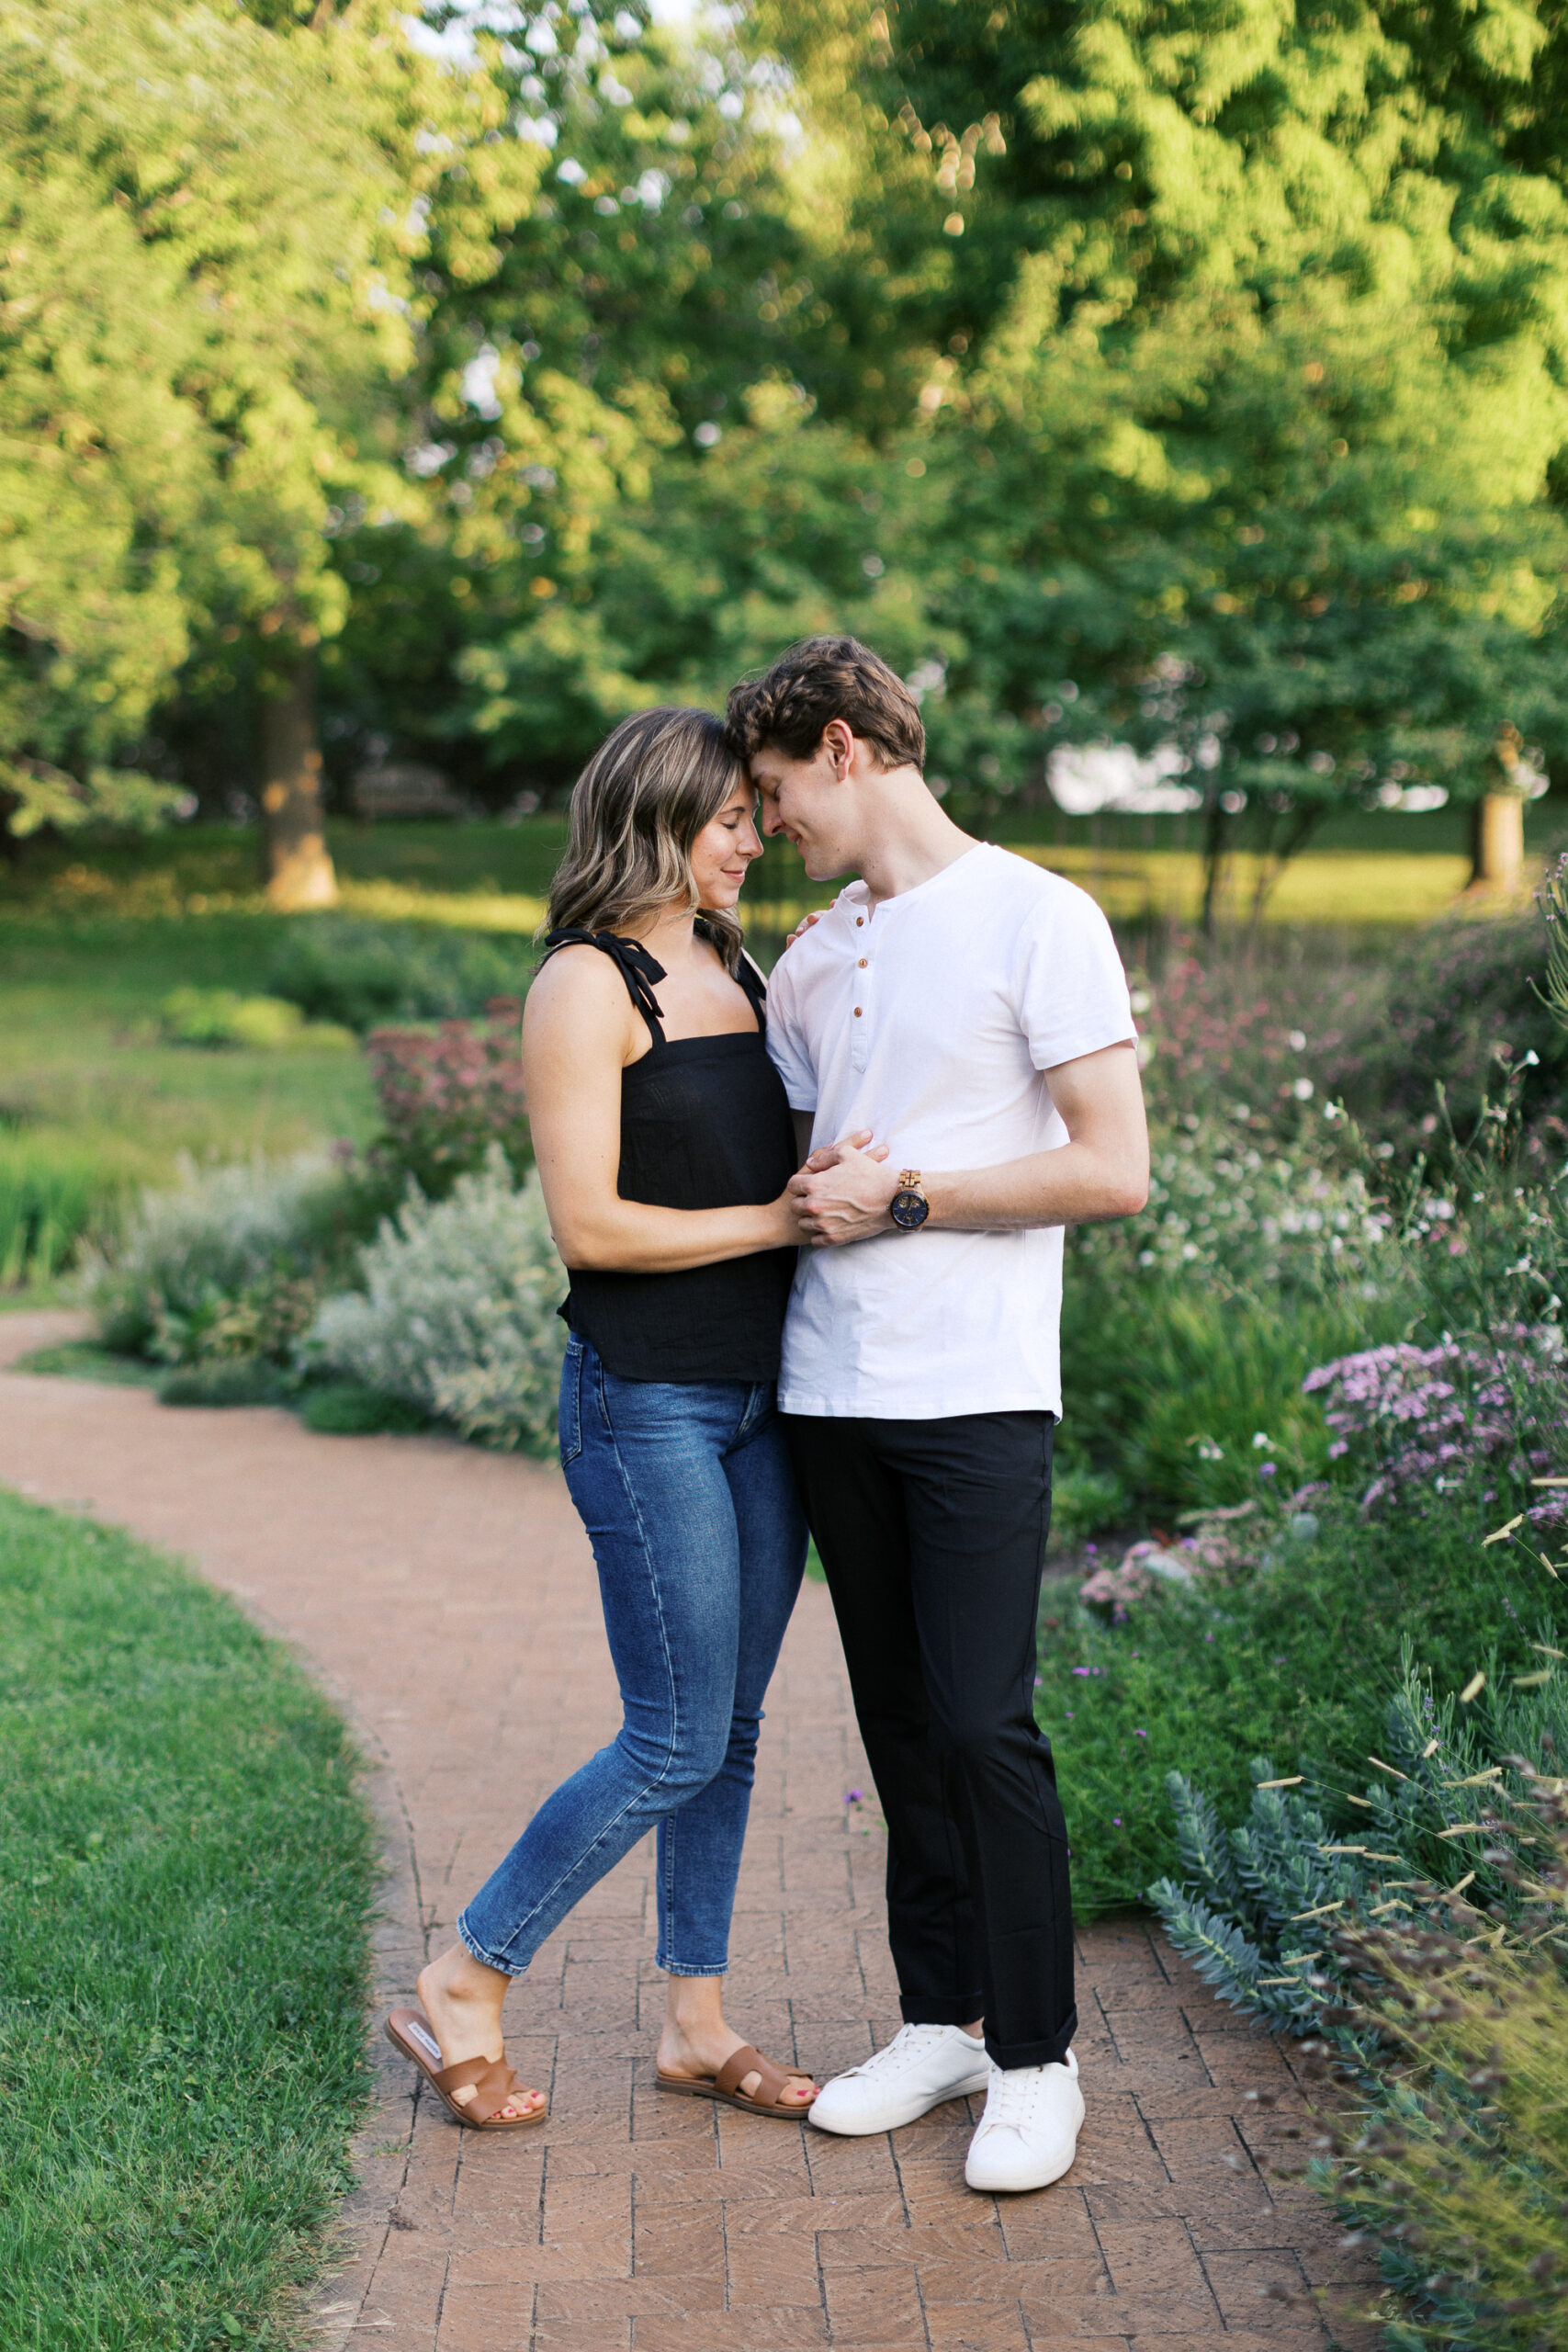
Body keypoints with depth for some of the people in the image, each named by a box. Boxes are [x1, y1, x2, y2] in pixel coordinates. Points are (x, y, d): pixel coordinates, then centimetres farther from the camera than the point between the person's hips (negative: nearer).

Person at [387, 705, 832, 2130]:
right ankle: (463, 1987, 13)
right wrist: (777, 1221, -14)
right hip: (647, 1405, -8)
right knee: (676, 1743, -4)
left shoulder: (738, 972, 14)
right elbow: (588, 1225, -17)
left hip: (762, 1396, 8)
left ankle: (698, 2023, 24)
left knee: (733, 1729, 12)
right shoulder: (587, 985, -11)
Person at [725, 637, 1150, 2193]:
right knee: (899, 1722, 11)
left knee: (984, 1725, -7)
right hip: (830, 1391, 6)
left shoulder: (1035, 920, -4)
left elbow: (1115, 1171, -10)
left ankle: (1037, 2062, 7)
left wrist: (901, 1198, -11)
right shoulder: (812, 961, 16)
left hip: (977, 1394, -6)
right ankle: (938, 2022, 23)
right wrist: (808, 1182, 1)